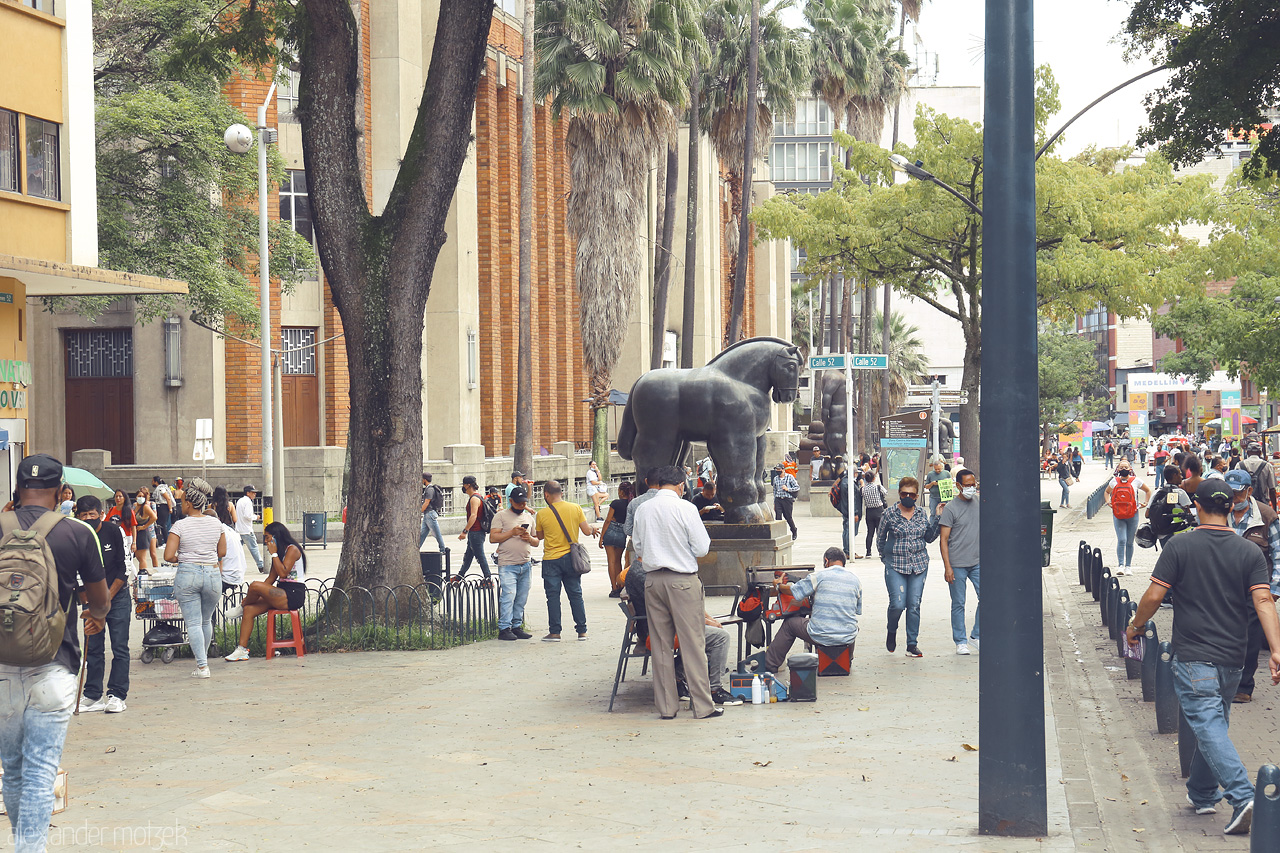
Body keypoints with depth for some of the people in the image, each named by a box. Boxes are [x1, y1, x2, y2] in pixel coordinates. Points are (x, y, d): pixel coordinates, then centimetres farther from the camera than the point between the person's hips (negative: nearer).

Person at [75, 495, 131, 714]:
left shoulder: (113, 532, -10)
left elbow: (122, 569, -7)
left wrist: (108, 596, -11)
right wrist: (86, 601, -12)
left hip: (118, 595, -2)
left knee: (120, 646, -4)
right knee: (92, 647, 3)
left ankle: (117, 695, 0)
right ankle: (93, 696, 10)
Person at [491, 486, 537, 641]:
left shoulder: (529, 517, 18)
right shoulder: (501, 515, 3)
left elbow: (536, 541, 21)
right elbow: (493, 538, -5)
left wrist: (529, 538, -2)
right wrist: (512, 533, -13)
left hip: (526, 564, 5)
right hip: (507, 565, -5)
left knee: (522, 598, 5)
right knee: (508, 596, -13)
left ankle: (517, 627, 12)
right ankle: (504, 628, -9)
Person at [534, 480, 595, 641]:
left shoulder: (542, 514, -7)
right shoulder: (576, 508, -3)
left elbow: (539, 537, 7)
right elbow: (586, 531, -2)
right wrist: (592, 529, 20)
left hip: (551, 560, -2)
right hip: (571, 558, 2)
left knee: (553, 596, 3)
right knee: (575, 594, 9)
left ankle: (555, 632, 3)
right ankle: (582, 631, 11)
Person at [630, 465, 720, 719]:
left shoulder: (642, 510, 4)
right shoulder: (685, 508, -9)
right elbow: (702, 548, -8)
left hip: (653, 580, 4)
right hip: (683, 579, -4)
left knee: (661, 644, 9)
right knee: (693, 643, 1)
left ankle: (666, 705, 12)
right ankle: (702, 705, 3)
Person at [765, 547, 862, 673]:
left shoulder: (819, 576, -8)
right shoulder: (856, 580, 5)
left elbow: (793, 591, 1)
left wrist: (778, 586, 24)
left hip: (821, 637, -3)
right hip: (848, 638, 3)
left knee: (790, 623, 23)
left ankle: (769, 664, 34)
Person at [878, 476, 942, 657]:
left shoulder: (922, 514, 7)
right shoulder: (890, 514, -3)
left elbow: (929, 537, 11)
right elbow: (880, 539, 8)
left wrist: (937, 518, 1)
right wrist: (887, 556, 9)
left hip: (919, 565, 3)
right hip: (895, 566, -3)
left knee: (914, 605, 1)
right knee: (898, 605, -12)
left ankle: (912, 644, 9)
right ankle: (892, 632, 20)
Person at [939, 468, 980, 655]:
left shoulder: (980, 503, 7)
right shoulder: (951, 508, -7)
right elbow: (943, 539, -8)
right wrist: (947, 567, -14)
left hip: (977, 562, 4)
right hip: (957, 564, -4)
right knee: (958, 604, 2)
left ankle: (975, 636, 9)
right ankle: (960, 642, 12)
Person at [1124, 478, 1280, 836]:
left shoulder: (1180, 546, -7)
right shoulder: (1250, 552, 1)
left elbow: (1154, 595, -8)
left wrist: (1135, 627, 9)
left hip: (1194, 658, -4)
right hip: (1232, 659, 4)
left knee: (1209, 728, -9)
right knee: (1213, 724, 20)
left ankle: (1242, 796, -25)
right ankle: (1202, 794, 32)